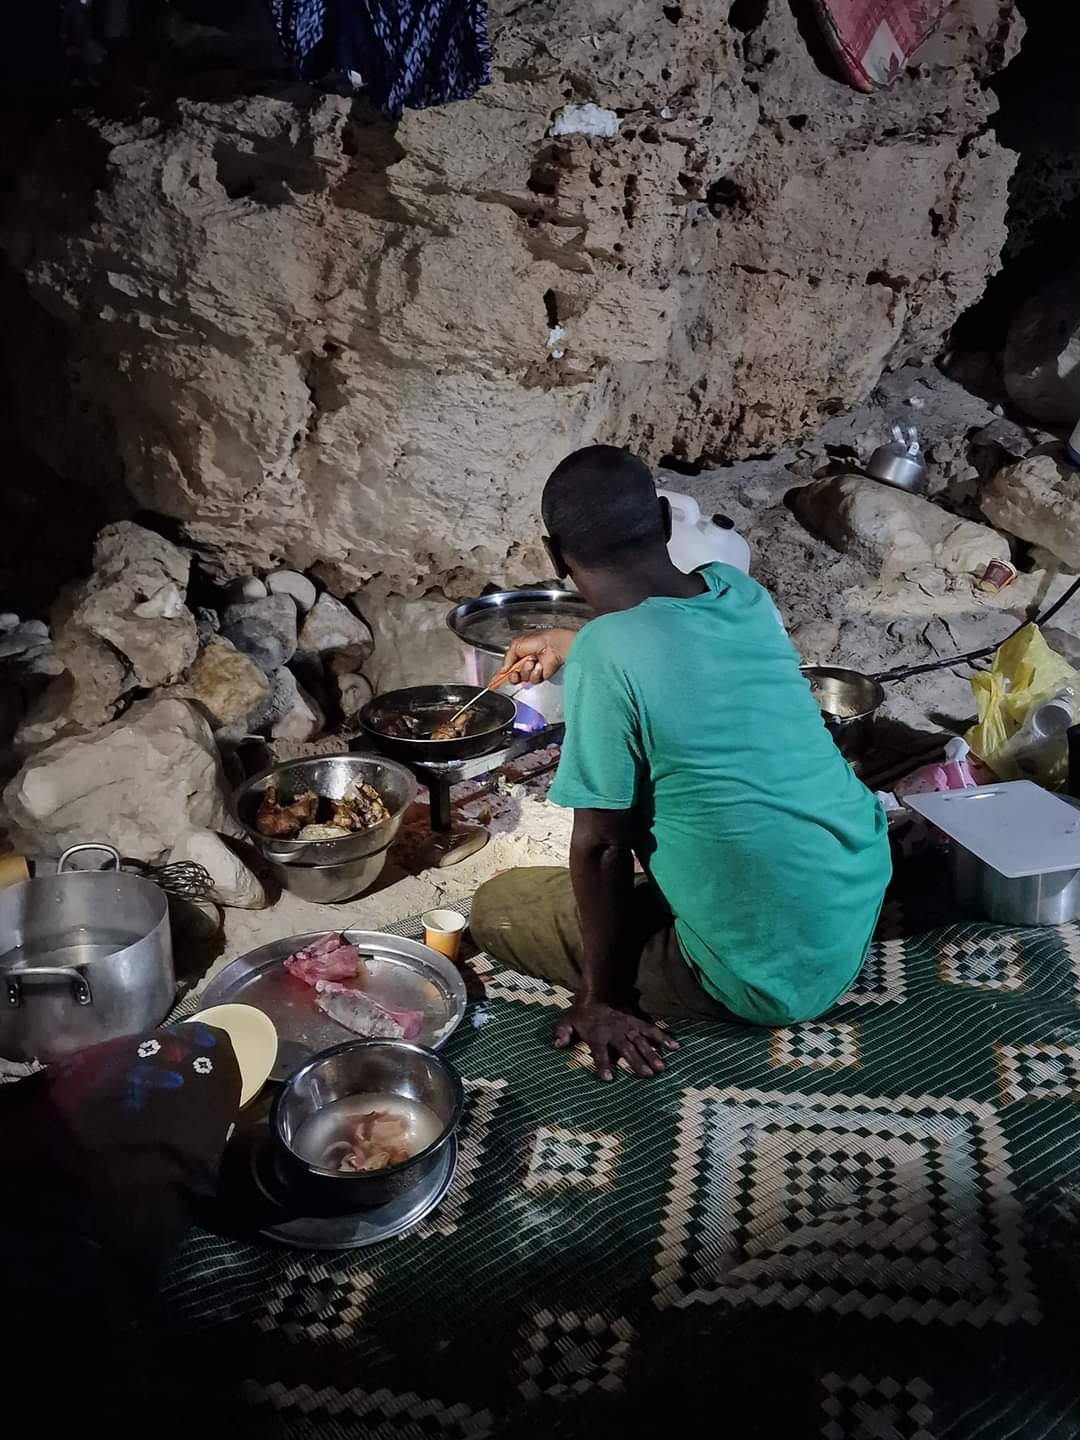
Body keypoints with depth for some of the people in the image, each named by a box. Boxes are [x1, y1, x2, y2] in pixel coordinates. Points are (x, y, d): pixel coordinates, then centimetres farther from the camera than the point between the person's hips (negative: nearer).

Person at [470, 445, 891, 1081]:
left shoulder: (605, 655, -22)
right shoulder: (741, 591, -2)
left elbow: (599, 847, -16)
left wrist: (603, 997, -3)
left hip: (770, 976, -7)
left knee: (497, 905, 7)